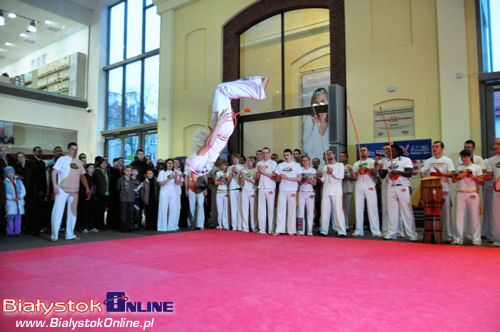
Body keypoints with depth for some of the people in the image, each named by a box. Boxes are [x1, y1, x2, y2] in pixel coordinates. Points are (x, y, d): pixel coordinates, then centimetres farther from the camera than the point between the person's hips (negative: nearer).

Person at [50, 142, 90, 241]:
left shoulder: (79, 162, 14)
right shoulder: (62, 159, 0)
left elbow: (82, 176, 18)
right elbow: (54, 172, -7)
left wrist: (87, 188, 10)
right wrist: (55, 185, -17)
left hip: (74, 191, 5)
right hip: (62, 190, -5)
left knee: (72, 212, 8)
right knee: (58, 211, -6)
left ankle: (70, 234, 17)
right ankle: (54, 235, 1)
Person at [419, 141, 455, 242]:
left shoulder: (447, 160, 7)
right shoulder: (428, 161, 15)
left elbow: (452, 173, -3)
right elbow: (422, 172, 10)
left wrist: (442, 174, -21)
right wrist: (425, 178, -12)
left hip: (444, 189, -3)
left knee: (446, 212, -4)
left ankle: (448, 236, 2)